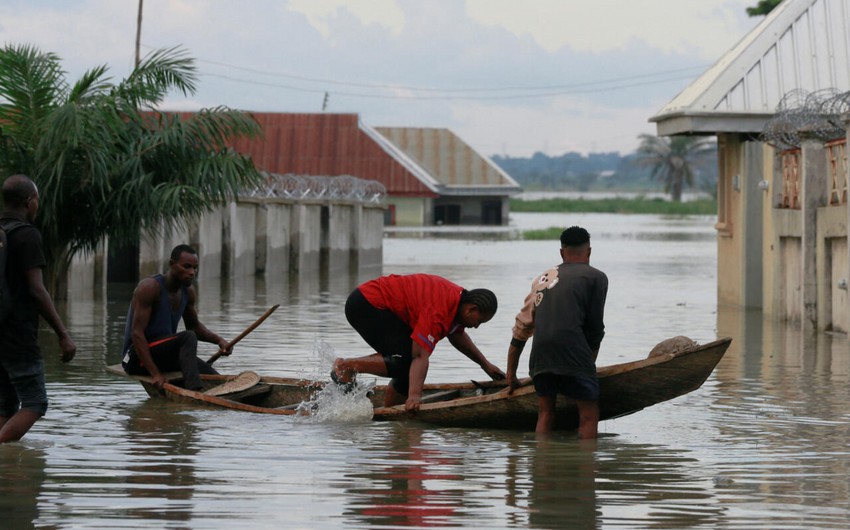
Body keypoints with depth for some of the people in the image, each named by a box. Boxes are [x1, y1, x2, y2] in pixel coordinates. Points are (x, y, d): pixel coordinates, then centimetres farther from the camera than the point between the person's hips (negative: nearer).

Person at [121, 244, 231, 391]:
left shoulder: (188, 291, 7)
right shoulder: (150, 287, -17)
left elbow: (194, 326, 22)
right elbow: (137, 333, -23)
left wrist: (218, 340, 1)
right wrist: (155, 373, -31)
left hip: (166, 355, 8)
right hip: (137, 358, -7)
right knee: (188, 338, -31)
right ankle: (194, 390, -44)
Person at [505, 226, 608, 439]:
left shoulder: (543, 278, 26)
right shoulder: (596, 277, 12)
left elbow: (520, 327, 25)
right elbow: (595, 326, 7)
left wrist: (511, 376, 31)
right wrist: (589, 363, 21)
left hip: (540, 350, 5)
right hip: (571, 347, -5)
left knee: (545, 413, 14)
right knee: (589, 414, 0)